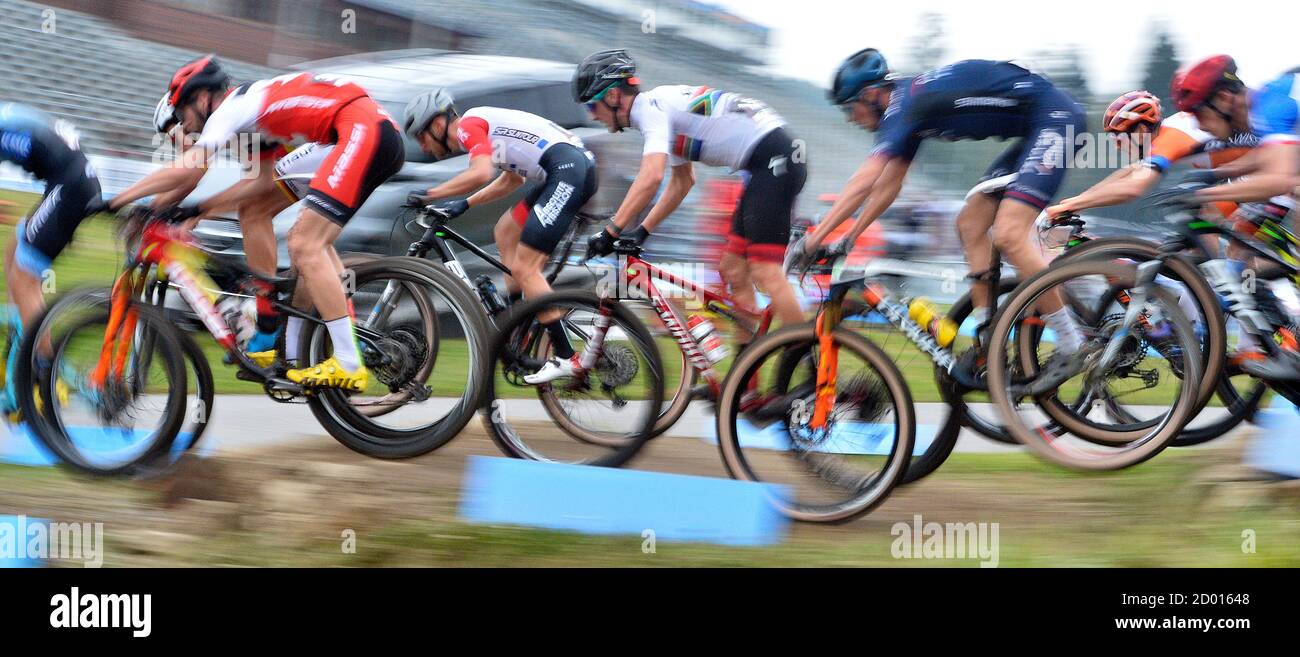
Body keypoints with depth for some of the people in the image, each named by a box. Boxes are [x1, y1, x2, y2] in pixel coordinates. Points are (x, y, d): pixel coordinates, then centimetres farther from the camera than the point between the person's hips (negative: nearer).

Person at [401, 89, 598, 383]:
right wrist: (465, 204, 31)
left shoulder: (468, 125, -3)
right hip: (579, 164, 10)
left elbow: (481, 173, -21)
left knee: (523, 269, -9)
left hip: (568, 170, -10)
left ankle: (566, 358, -8)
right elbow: (512, 179, 36)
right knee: (506, 231, 23)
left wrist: (430, 195, -12)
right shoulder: (484, 126, 26)